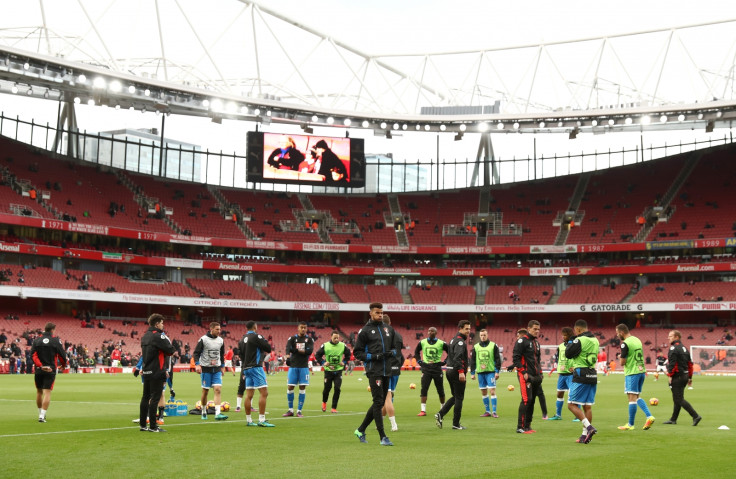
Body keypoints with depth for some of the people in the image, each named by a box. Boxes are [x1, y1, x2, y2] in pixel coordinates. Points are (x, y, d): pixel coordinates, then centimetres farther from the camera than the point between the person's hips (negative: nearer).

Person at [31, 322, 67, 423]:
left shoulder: (37, 340, 5)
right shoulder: (56, 340, -3)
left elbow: (33, 355, -6)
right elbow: (62, 355, -1)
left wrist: (40, 366, -14)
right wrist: (63, 365, 18)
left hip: (38, 370, 3)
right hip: (51, 371, -3)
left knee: (39, 392, 16)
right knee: (47, 392, -4)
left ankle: (40, 414, 28)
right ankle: (42, 416, -13)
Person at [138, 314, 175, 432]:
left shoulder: (145, 336, 13)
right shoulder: (157, 336, -14)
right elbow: (170, 350, -15)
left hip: (146, 372, 8)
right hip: (156, 372, -8)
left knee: (145, 397, 13)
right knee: (155, 398, -5)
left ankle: (142, 424, 19)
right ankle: (153, 426, -4)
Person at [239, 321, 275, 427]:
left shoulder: (243, 339, 14)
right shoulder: (256, 336, -9)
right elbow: (268, 349, -8)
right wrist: (264, 341, 10)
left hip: (246, 368, 8)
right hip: (255, 367, -8)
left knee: (249, 395, 9)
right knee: (264, 392, -9)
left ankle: (249, 420, 11)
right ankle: (261, 420, -15)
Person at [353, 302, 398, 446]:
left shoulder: (388, 329, 15)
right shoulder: (365, 331, 0)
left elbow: (395, 347, 23)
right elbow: (357, 352, 0)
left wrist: (392, 352, -1)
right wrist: (373, 356, -14)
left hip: (387, 371, 6)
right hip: (374, 371, -6)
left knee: (380, 403, 10)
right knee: (378, 402, -10)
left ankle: (360, 430, 23)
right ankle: (383, 437, -8)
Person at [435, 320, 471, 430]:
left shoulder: (453, 340, 17)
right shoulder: (460, 341, -14)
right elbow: (457, 357, -26)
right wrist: (461, 371, -31)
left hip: (450, 371, 9)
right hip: (457, 372, -9)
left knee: (455, 396, 17)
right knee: (459, 398, 0)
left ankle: (440, 415, 4)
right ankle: (456, 424, 4)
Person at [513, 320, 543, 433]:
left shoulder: (536, 342, 19)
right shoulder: (522, 341, -7)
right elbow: (515, 358, -12)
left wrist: (540, 372, 16)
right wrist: (523, 372, -16)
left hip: (536, 376, 8)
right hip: (526, 375, -8)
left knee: (532, 400, 9)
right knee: (526, 400, -13)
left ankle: (527, 425, 15)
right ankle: (520, 427, -9)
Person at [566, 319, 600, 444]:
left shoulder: (579, 340, -13)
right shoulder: (595, 340, 13)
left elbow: (568, 354, -8)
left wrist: (570, 342, 7)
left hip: (581, 376, -8)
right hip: (592, 375, 8)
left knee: (572, 404, -4)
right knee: (587, 406, 9)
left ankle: (589, 427, -19)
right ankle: (585, 434, 10)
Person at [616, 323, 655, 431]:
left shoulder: (625, 344, -14)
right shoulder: (637, 340, 13)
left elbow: (622, 362, -14)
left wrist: (621, 357, 5)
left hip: (632, 373, -8)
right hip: (641, 371, 9)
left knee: (632, 398, -4)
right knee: (637, 397, 16)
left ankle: (630, 424, 1)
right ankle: (649, 416, 1)